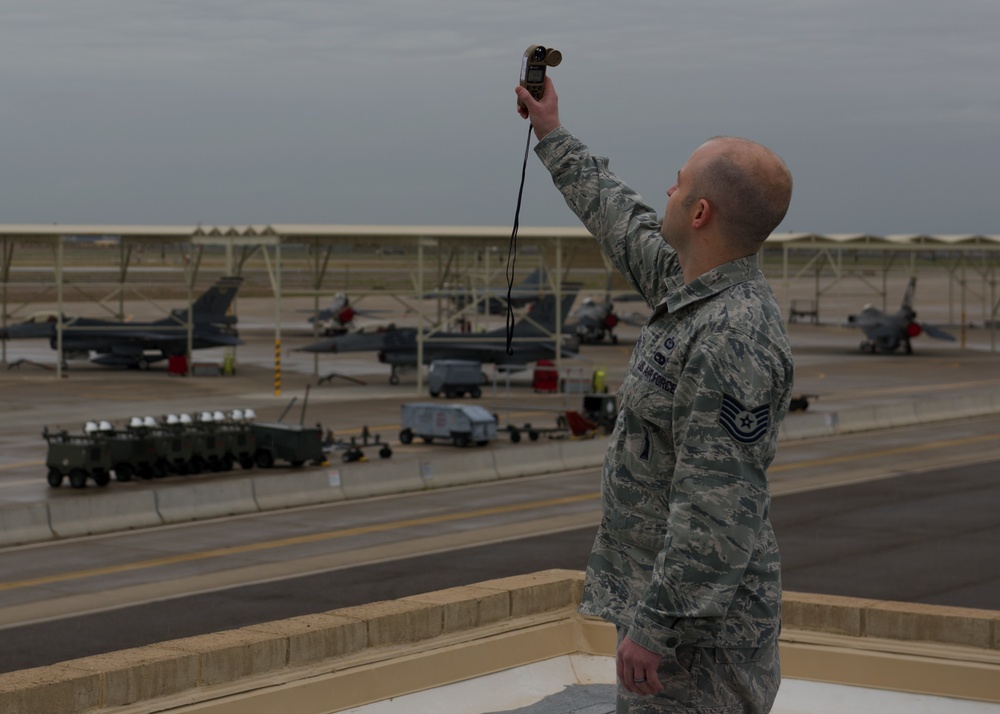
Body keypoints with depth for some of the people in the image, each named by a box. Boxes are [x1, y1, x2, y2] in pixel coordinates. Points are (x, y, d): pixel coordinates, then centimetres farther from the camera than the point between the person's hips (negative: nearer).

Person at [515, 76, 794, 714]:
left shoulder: (732, 340, -26)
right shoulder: (696, 287, 5)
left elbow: (717, 511, -29)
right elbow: (621, 220, 26)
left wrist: (654, 629, -26)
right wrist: (554, 136, 36)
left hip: (699, 620, -10)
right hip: (665, 591, 10)